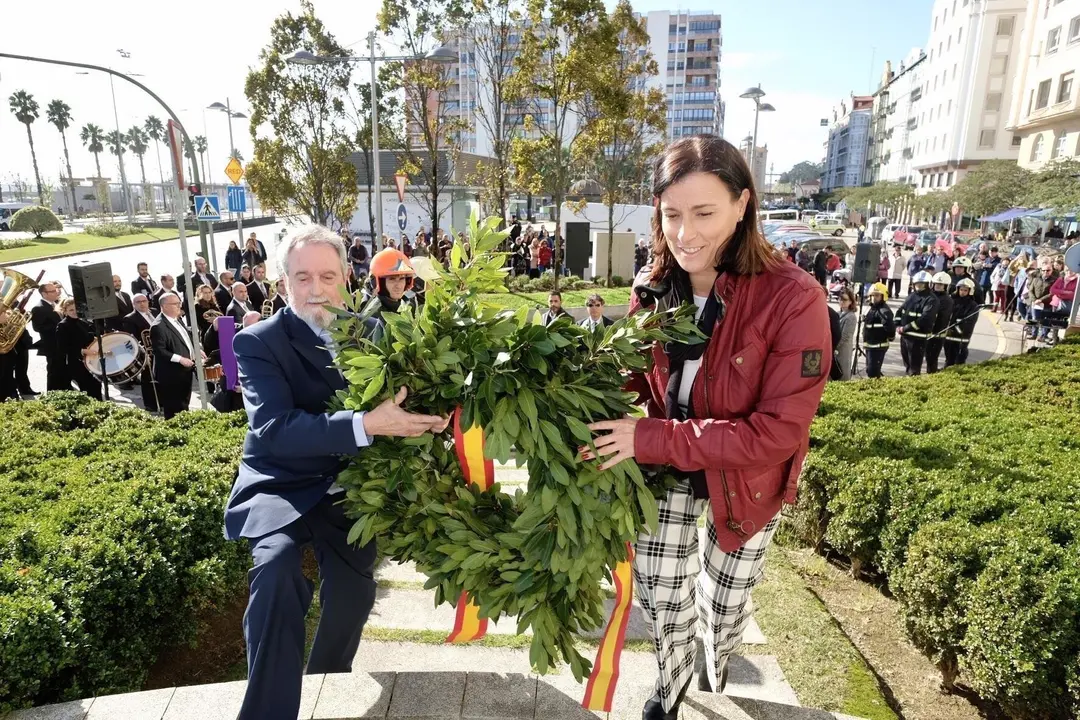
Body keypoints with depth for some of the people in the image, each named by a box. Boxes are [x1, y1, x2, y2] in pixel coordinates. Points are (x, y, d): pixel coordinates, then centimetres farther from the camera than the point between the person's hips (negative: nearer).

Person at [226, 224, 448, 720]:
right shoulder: (259, 342, -12)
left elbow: (401, 395, 1)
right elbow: (274, 429, -26)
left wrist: (427, 414, -23)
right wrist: (366, 425, -38)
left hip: (348, 482, 3)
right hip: (283, 483, -3)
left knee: (353, 594, 1)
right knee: (276, 567, -29)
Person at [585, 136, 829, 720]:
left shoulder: (792, 299, -28)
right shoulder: (654, 286, -12)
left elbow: (779, 429, -29)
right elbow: (633, 377, -1)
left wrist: (651, 439, -33)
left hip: (746, 478, -2)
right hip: (666, 470, 3)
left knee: (726, 600, 21)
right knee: (660, 598, 14)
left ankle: (718, 654, 61)